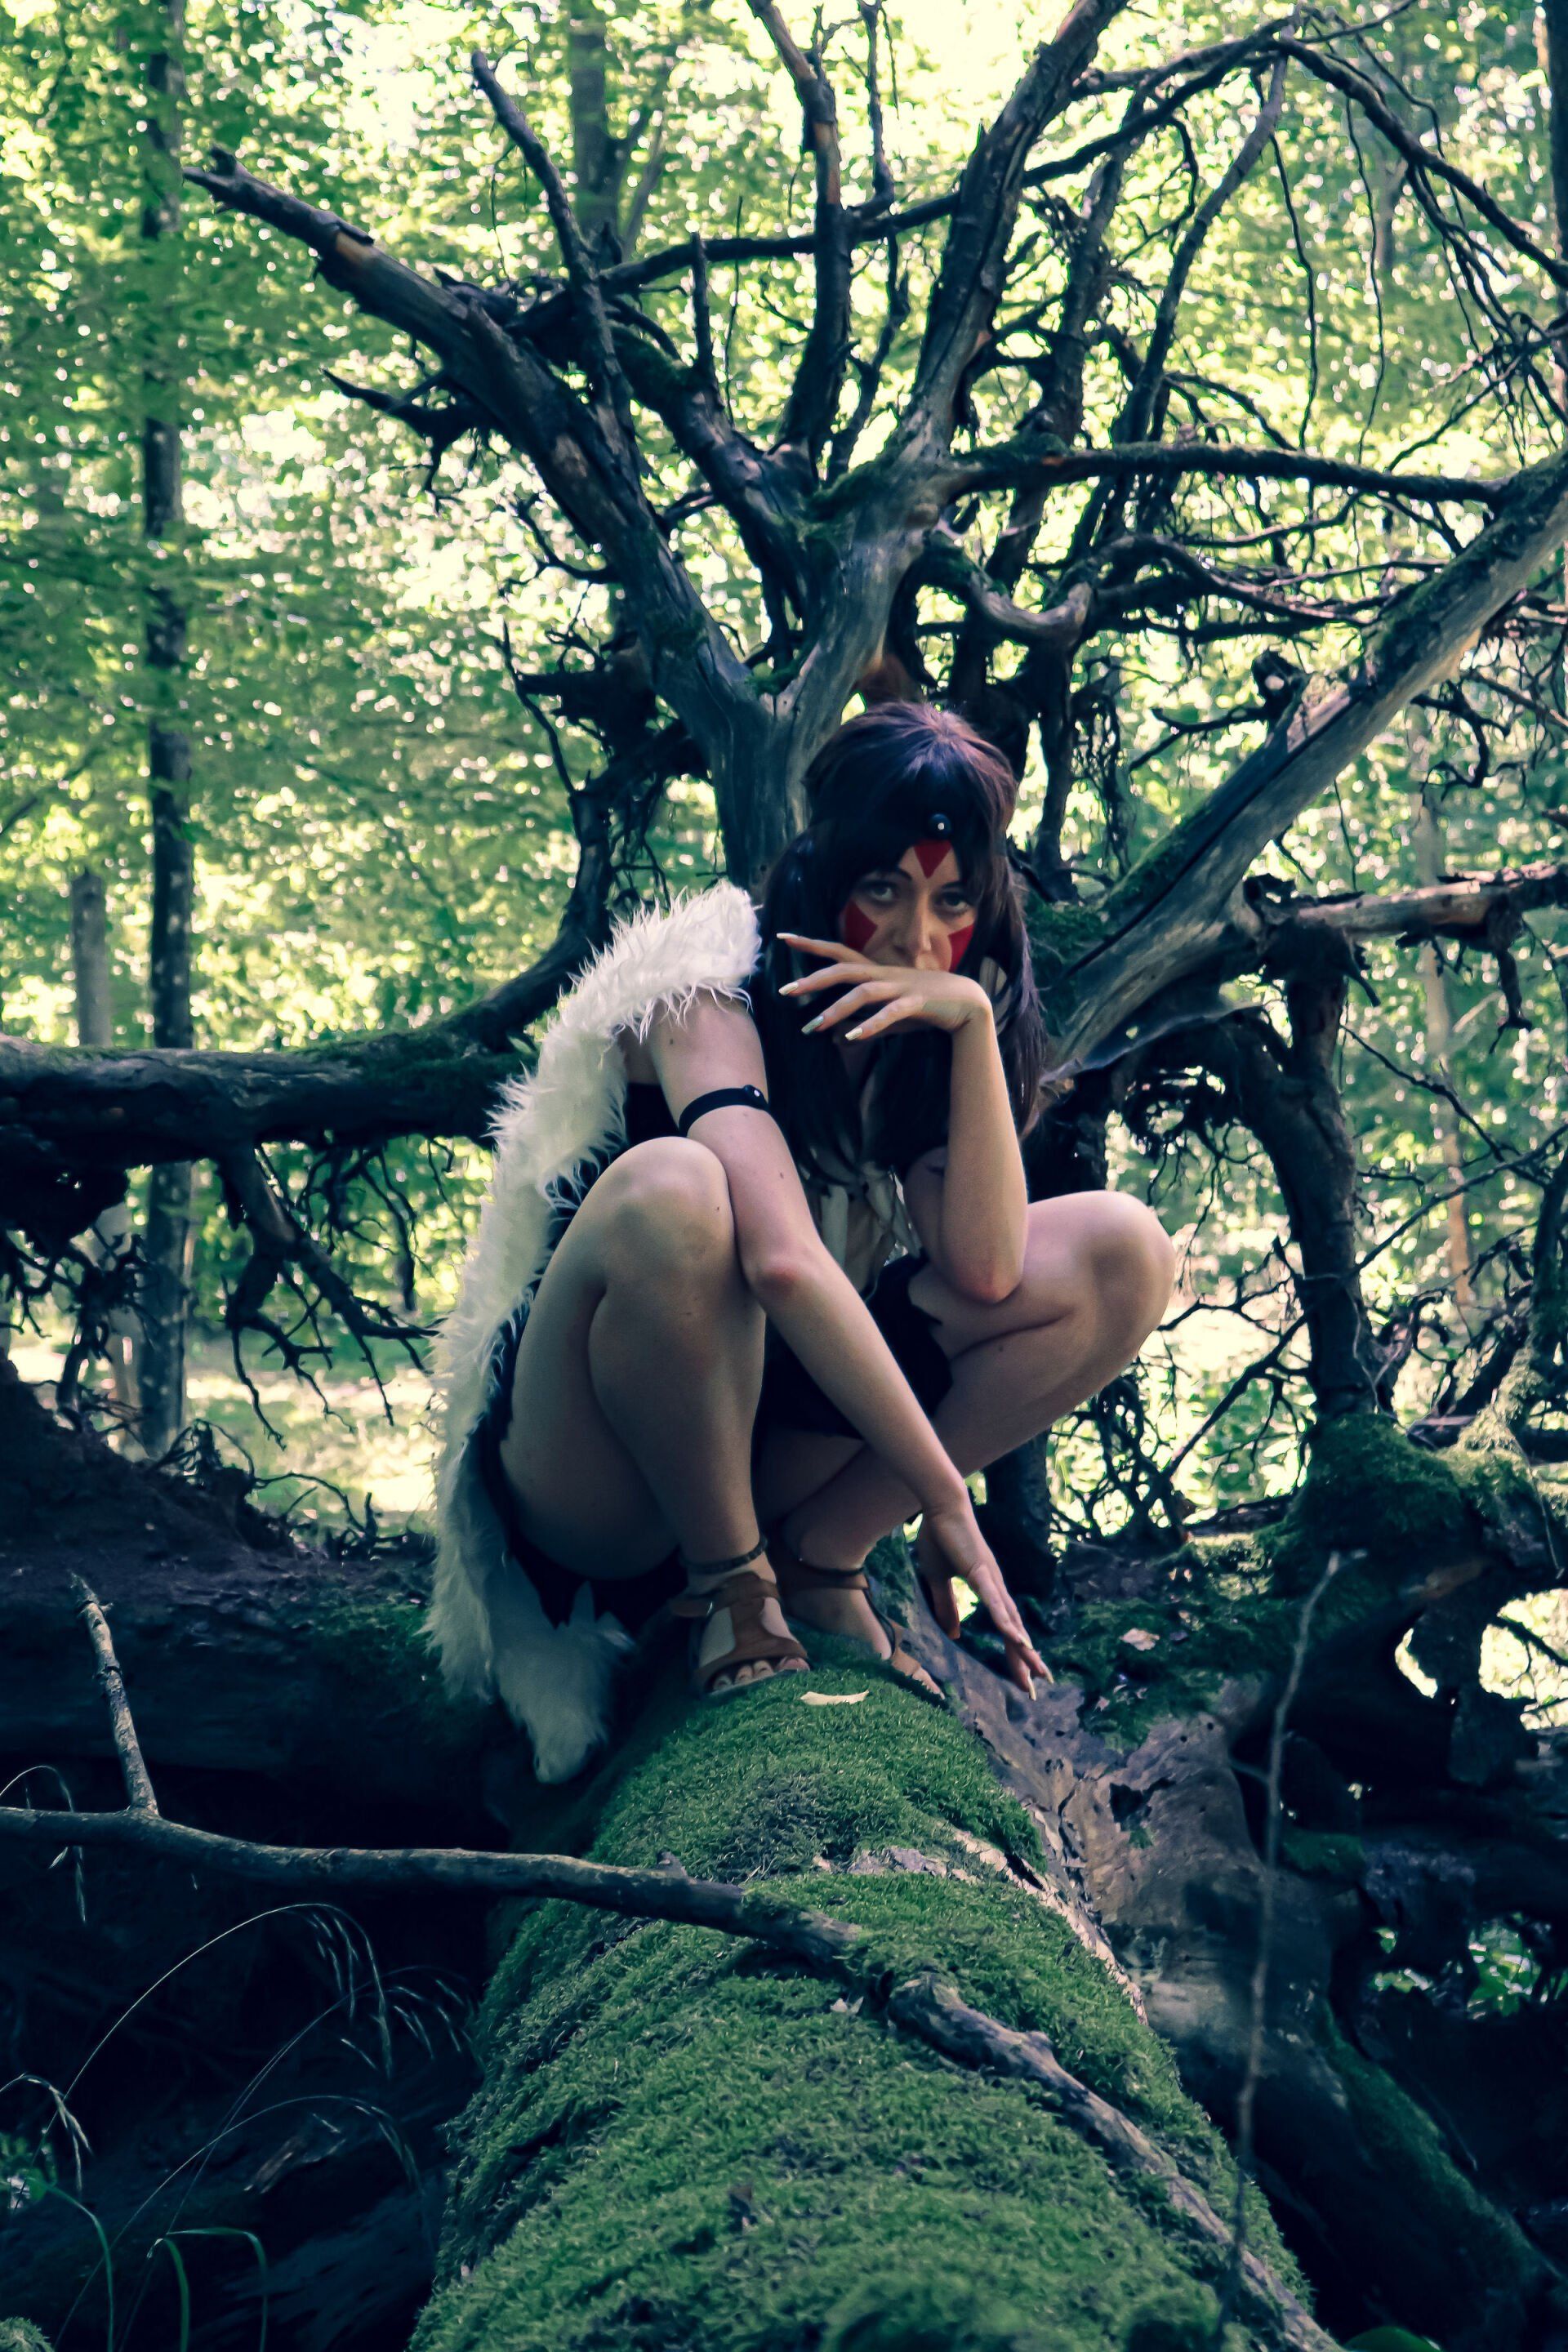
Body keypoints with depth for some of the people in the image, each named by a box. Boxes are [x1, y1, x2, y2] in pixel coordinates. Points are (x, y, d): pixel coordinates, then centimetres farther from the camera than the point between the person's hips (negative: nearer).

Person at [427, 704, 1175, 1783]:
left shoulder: (922, 1039, 4)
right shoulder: (708, 996, -16)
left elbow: (984, 1271, -15)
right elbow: (782, 1262, -33)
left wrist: (974, 1023, -19)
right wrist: (945, 1499, -32)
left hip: (774, 1444, 6)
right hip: (585, 1482, -6)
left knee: (1122, 1251, -7)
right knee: (668, 1189, -38)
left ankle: (818, 1551, -8)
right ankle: (730, 1587, -17)